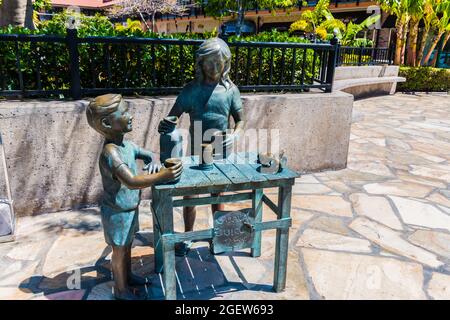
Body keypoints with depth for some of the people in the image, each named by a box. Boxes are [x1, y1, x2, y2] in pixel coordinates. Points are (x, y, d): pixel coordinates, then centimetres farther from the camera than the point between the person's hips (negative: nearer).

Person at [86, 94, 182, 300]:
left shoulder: (126, 145, -1)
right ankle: (121, 290, 31)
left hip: (129, 209, 8)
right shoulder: (110, 153, -31)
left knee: (127, 246, 26)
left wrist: (153, 162, -9)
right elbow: (131, 182, -42)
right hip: (117, 213, -8)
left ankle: (127, 276, 47)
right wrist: (163, 176, -43)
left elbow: (146, 154, 14)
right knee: (119, 251, 11)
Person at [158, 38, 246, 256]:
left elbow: (240, 119, 3)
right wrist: (164, 125, -31)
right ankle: (187, 237, 28)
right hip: (196, 153, -1)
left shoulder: (230, 89, -3)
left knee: (217, 194, 16)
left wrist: (235, 134, -18)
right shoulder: (191, 89, -7)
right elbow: (174, 116, -7)